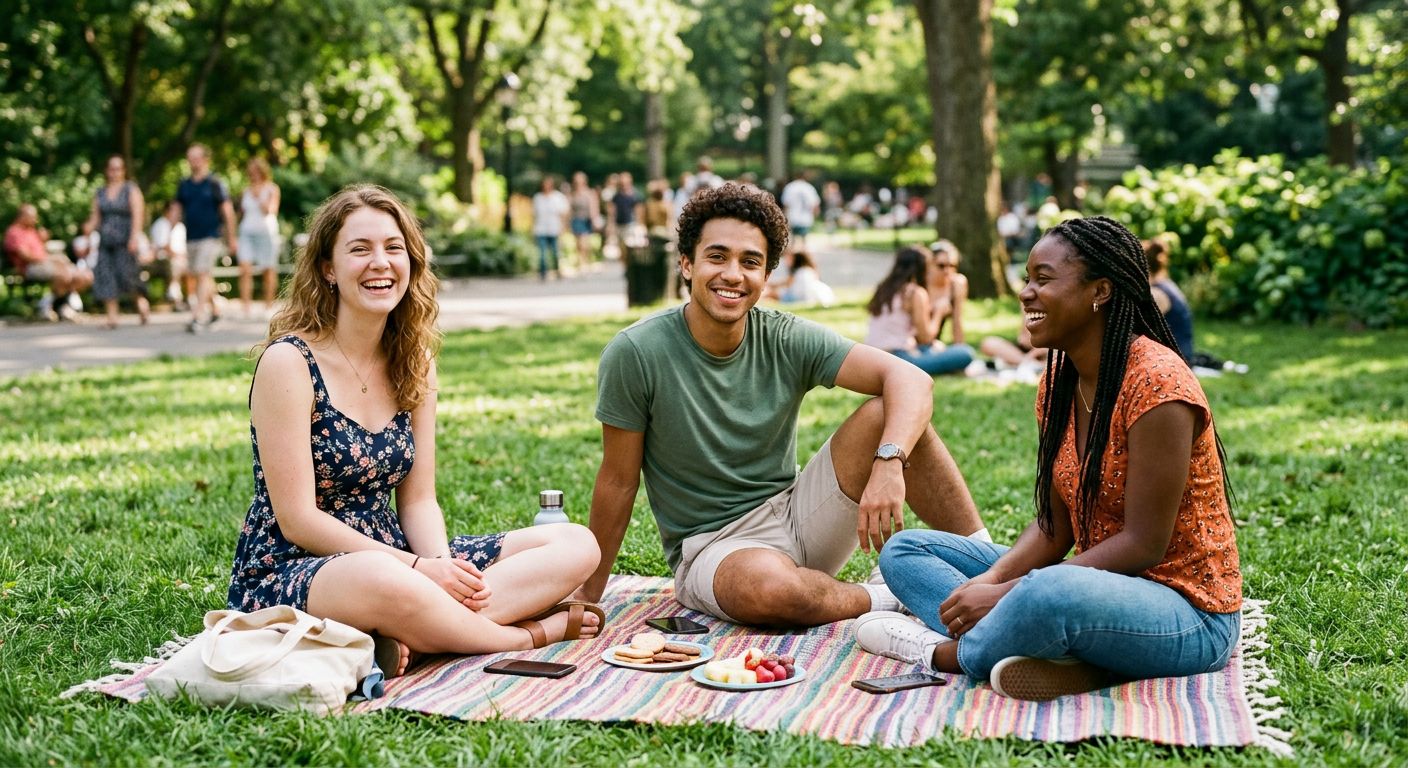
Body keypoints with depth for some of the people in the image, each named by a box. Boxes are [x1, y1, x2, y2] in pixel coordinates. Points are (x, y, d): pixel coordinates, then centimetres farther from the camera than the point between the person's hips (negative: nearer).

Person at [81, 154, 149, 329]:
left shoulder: (131, 190, 3)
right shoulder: (100, 193, 16)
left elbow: (138, 215, -7)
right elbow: (95, 217, 15)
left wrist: (135, 236, -20)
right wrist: (89, 227, -8)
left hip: (125, 241, -4)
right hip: (105, 242, 4)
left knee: (126, 274, -14)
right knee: (105, 277, -6)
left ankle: (142, 301, 13)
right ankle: (112, 316, -5)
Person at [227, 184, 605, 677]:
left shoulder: (413, 362, 8)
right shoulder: (288, 362, -12)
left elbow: (418, 500, 7)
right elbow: (298, 520, -15)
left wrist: (442, 566, -15)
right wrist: (418, 570, -21)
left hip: (394, 559, 7)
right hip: (287, 575, -7)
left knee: (576, 545, -7)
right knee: (381, 581, -44)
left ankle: (411, 630, -27)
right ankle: (532, 633, -17)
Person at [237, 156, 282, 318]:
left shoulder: (272, 189, 3)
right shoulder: (246, 191, 13)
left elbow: (271, 211, -8)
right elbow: (241, 213, 18)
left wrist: (259, 196, -17)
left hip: (266, 231, -2)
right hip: (247, 232, 2)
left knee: (268, 270, 2)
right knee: (245, 268, -13)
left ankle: (268, 307, 13)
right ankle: (245, 308, -17)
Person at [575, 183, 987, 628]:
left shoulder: (788, 341, -6)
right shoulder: (635, 354, -13)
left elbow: (911, 380, -16)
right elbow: (618, 482, -6)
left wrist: (890, 460, -35)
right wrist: (588, 595, 0)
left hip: (798, 517, 4)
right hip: (711, 548, -3)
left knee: (887, 414, -17)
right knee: (771, 584, -39)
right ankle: (885, 601, -10)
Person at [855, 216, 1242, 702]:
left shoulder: (1155, 383, -19)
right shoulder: (1059, 385, 6)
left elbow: (1145, 544, -21)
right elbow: (1054, 527, 6)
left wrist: (1007, 593, -23)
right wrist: (992, 579, -14)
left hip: (1188, 613, -9)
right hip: (1105, 584, 9)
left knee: (1054, 593, -42)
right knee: (905, 551, 4)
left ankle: (943, 652, -9)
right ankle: (1065, 659, -19)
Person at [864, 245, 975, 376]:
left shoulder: (883, 288, 14)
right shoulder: (917, 293, -7)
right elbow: (926, 337, -3)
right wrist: (938, 312, 12)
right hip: (899, 360, -9)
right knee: (965, 354, -9)